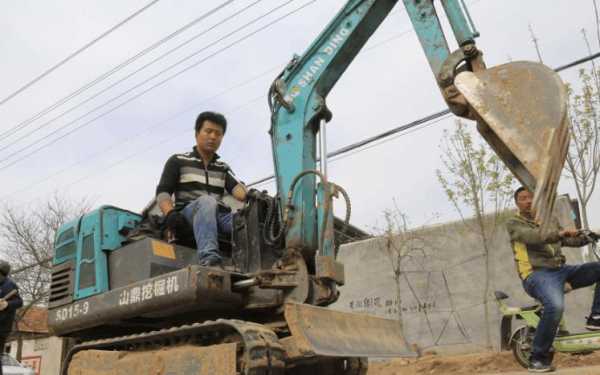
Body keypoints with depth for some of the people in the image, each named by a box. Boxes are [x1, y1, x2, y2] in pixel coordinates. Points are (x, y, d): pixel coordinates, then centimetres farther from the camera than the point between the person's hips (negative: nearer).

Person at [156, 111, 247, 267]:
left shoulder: (223, 168, 25)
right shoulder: (178, 161, 16)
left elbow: (237, 188, 5)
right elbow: (162, 192, 6)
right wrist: (170, 213, -17)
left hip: (220, 216, 4)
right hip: (189, 214, -3)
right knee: (207, 201, -38)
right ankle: (209, 259, -58)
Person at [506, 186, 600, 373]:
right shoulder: (513, 223, 2)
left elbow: (569, 240, 16)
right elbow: (533, 237, -17)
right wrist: (559, 233, -32)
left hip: (561, 270, 7)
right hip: (537, 274, -7)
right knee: (555, 306, -34)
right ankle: (538, 358, -20)